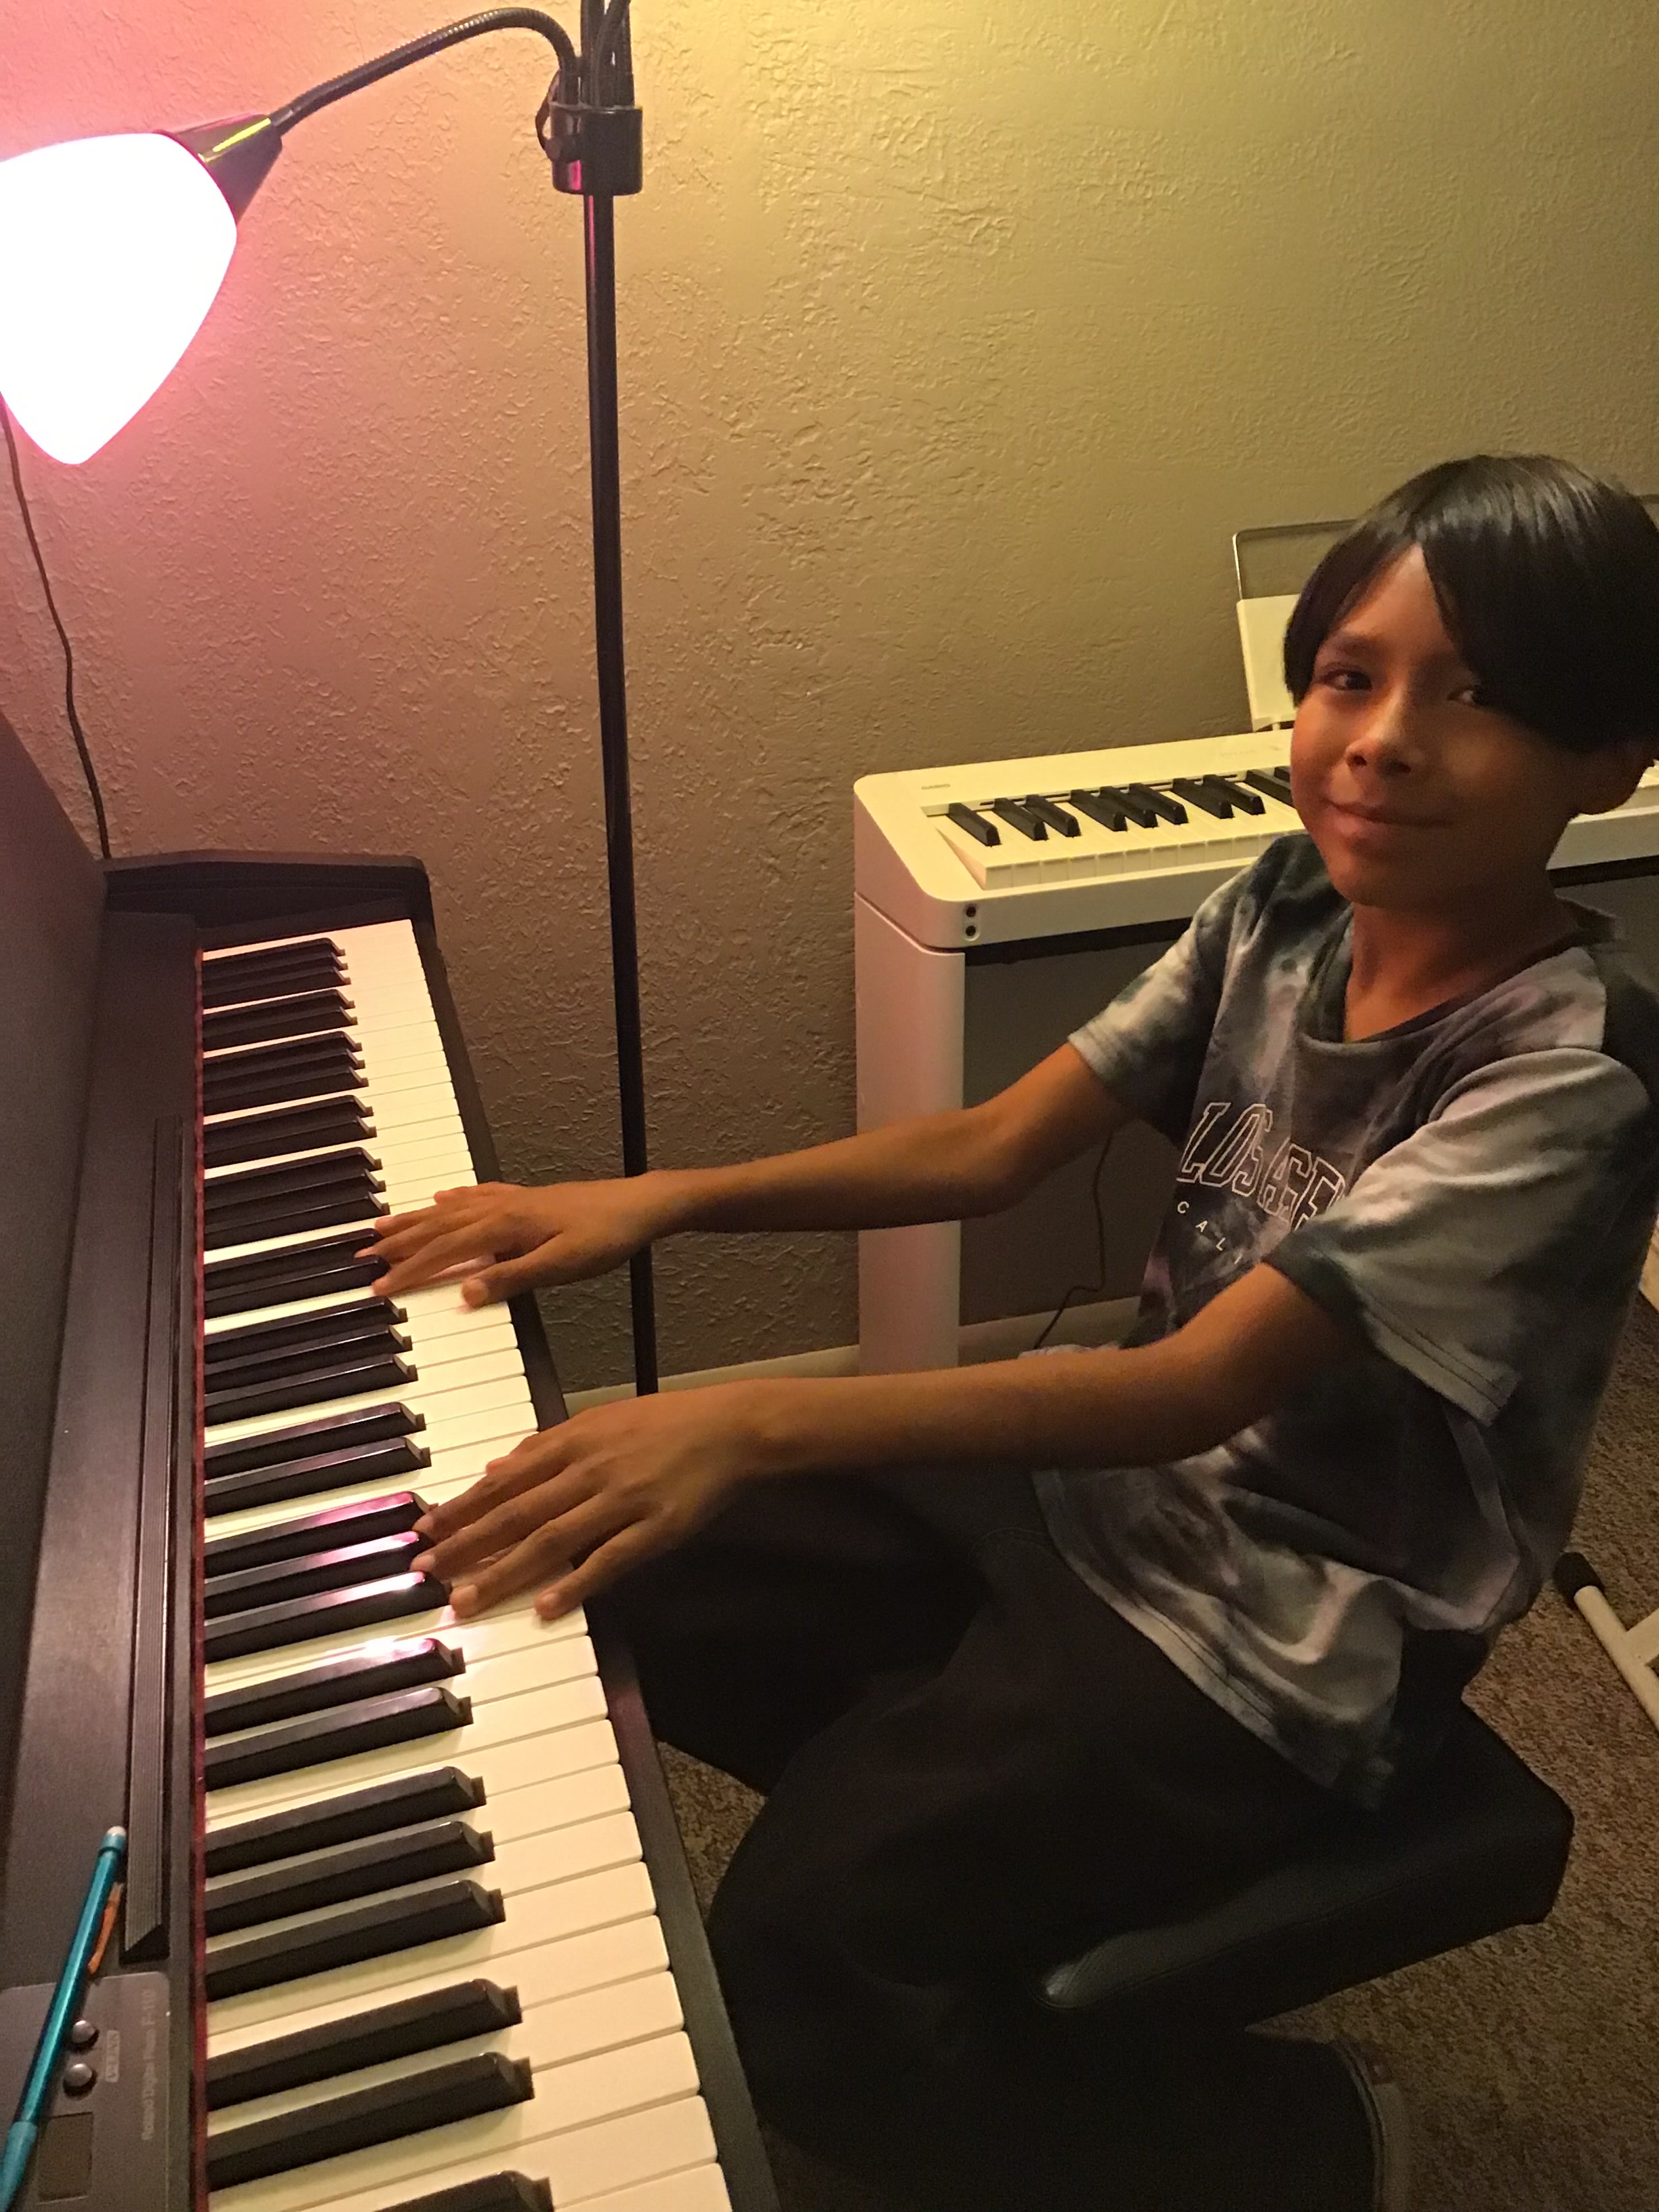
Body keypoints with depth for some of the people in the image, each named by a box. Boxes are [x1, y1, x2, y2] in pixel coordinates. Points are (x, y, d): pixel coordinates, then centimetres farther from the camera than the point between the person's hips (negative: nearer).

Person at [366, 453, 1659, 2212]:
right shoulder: (1289, 906, -5)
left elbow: (1196, 1385, -33)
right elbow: (990, 1149, -2)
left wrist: (757, 1423, -42)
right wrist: (656, 1199, -13)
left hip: (1291, 1636, -7)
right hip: (1117, 1472, 7)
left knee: (780, 1985, -14)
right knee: (644, 1584, 2)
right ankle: (965, 1838, 22)